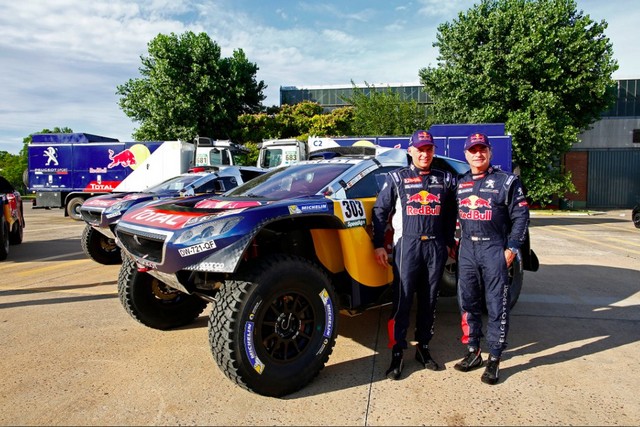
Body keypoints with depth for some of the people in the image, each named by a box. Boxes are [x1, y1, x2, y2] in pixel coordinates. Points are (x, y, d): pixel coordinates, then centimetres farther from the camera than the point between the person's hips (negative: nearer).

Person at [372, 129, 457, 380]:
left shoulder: (445, 180, 14)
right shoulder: (396, 178, 6)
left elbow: (451, 216, 18)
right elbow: (380, 211, 4)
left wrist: (449, 243, 11)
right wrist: (379, 245, -2)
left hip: (436, 247, 3)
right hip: (407, 245, -3)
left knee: (429, 302, 9)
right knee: (402, 302, -4)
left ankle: (423, 349, 23)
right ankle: (397, 354, 5)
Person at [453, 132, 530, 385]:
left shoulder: (507, 181, -1)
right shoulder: (460, 184, 12)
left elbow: (520, 217, -4)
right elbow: (453, 217, 19)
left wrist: (511, 250, -10)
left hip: (495, 251, -4)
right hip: (467, 250, 5)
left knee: (496, 307, 1)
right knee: (468, 304, 10)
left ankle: (494, 360, 11)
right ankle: (473, 352, 24)